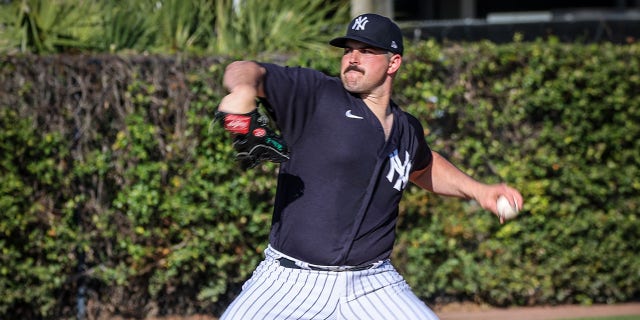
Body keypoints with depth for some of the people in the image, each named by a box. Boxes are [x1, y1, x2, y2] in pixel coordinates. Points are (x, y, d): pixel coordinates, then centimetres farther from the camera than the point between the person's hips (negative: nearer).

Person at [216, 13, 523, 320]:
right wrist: (243, 90, -39)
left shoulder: (408, 131, 12)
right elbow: (247, 71, -16)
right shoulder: (316, 96, -4)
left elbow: (422, 167, 35)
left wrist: (477, 190, 24)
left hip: (372, 287, 4)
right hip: (291, 281, -4)